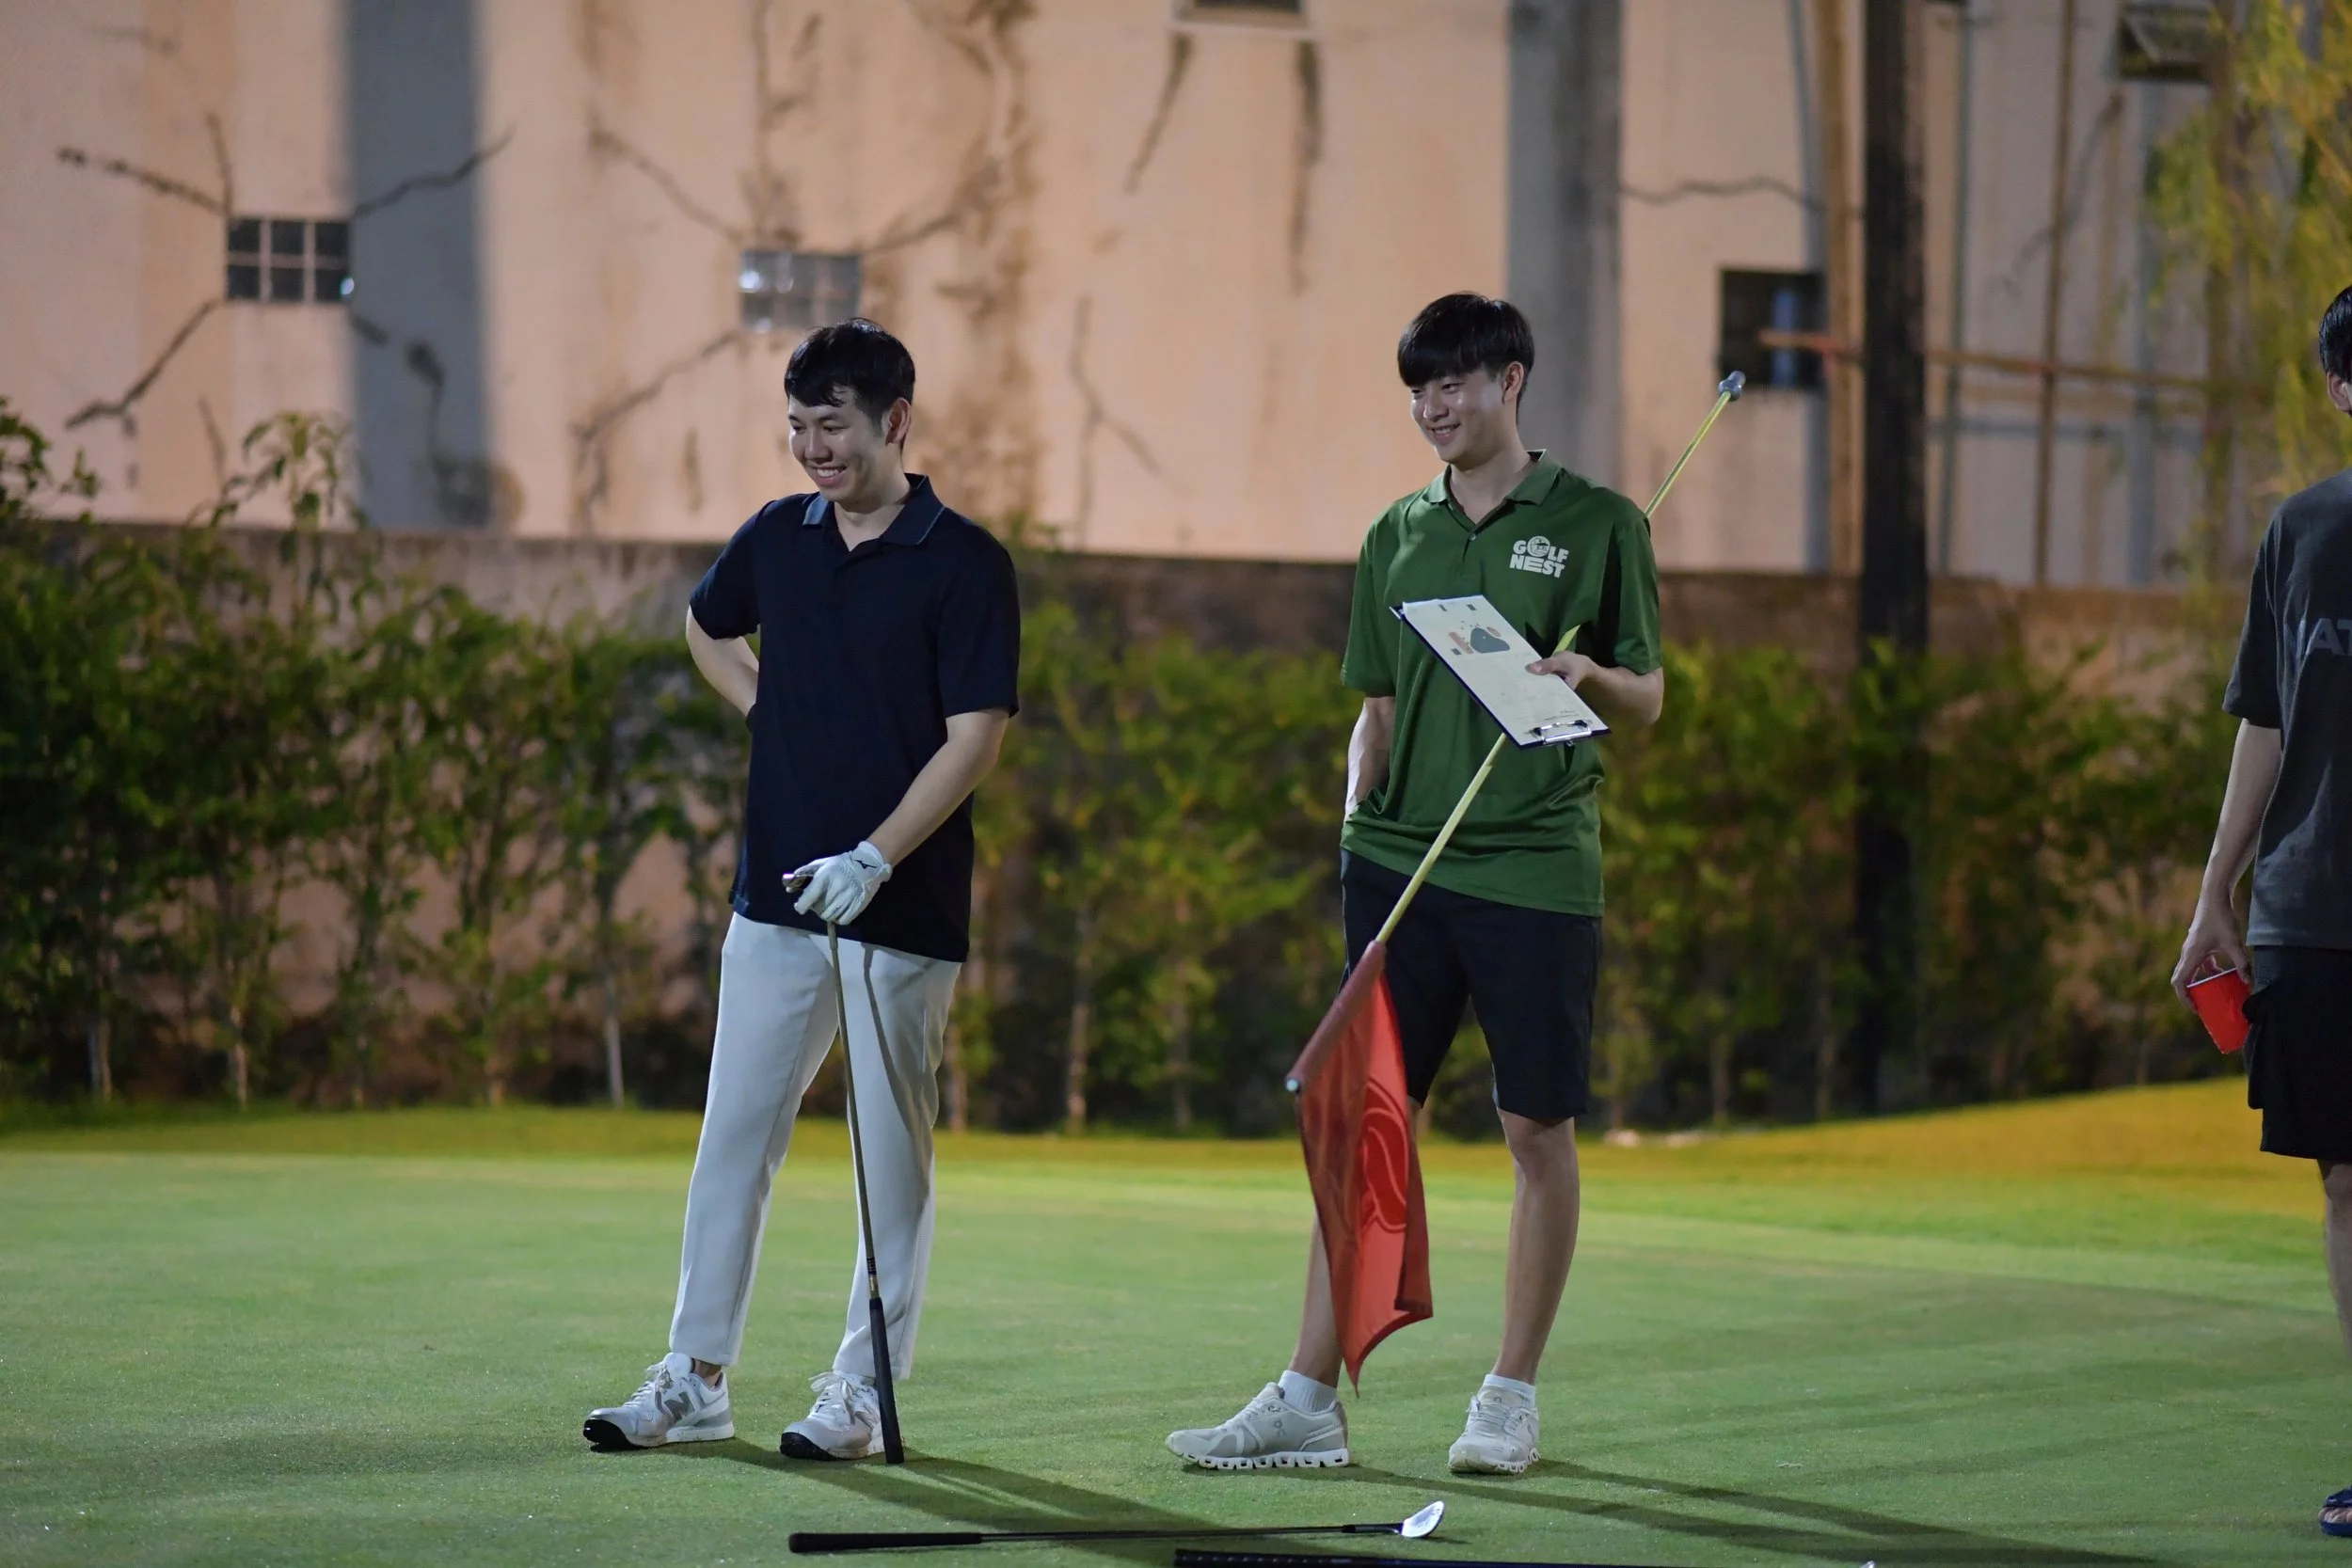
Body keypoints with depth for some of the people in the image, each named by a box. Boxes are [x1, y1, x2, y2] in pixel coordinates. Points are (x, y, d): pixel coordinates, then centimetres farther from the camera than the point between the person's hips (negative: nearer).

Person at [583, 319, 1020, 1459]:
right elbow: (705, 625, 30)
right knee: (734, 1133, 6)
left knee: (891, 1150, 1)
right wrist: (771, 715, 13)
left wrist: (875, 859, -22)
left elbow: (976, 735, -13)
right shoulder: (777, 539, 8)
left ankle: (862, 1390, 7)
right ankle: (695, 1381, 11)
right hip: (775, 896, 5)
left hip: (901, 906, -5)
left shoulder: (964, 564, -8)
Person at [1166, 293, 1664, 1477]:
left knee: (1537, 1128, 1)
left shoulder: (1598, 525, 1)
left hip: (1536, 866, -3)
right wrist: (1355, 824, 6)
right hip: (1401, 861, 3)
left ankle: (1512, 1398, 11)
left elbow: (1647, 703, 3)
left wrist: (1587, 673, -17)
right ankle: (1310, 1399, 1)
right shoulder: (1398, 536, 13)